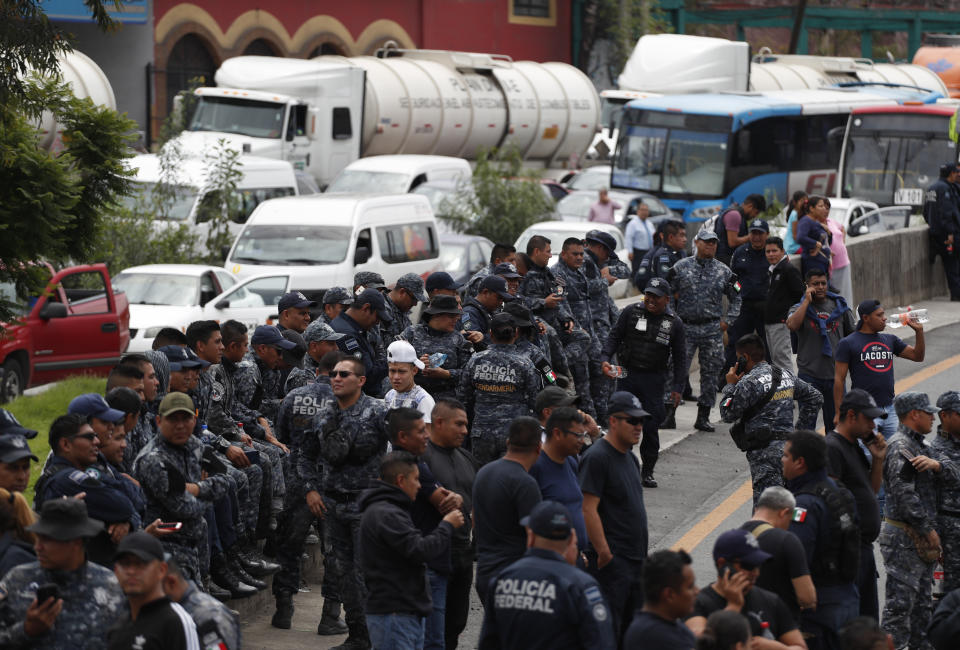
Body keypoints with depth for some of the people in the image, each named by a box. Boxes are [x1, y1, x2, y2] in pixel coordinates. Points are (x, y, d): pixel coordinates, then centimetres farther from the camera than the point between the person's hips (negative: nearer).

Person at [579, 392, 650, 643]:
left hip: (635, 557, 9)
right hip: (611, 560, -9)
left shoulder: (629, 457, 15)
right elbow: (588, 509, -20)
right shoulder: (597, 457, -14)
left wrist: (642, 553, 19)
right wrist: (604, 553, -23)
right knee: (608, 631, -9)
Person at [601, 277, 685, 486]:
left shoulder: (674, 323, 2)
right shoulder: (631, 312, 1)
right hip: (627, 375, 0)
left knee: (651, 427, 0)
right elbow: (614, 336, 5)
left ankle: (648, 472, 11)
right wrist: (605, 358, -12)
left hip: (653, 380, 0)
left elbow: (680, 358, 6)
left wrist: (677, 388, 2)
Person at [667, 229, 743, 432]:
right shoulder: (681, 267, 1)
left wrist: (727, 321, 7)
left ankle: (703, 417, 12)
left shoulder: (723, 271, 7)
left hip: (712, 330, 2)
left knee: (711, 373, 4)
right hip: (685, 327, -2)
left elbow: (737, 298, 16)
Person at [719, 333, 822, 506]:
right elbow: (815, 398, 22)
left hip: (764, 451, -8)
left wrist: (730, 385, 6)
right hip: (788, 445, 8)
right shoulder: (786, 375, 13)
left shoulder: (749, 383, -12)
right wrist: (801, 430, 21)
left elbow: (728, 414, -6)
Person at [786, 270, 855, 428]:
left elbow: (853, 334, 19)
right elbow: (792, 325, -22)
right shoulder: (799, 308, 1)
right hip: (809, 375, -3)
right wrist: (807, 300, -15)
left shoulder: (839, 306, 9)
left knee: (836, 423, 10)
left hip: (835, 374, 3)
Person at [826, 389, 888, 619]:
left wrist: (877, 460, 8)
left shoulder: (856, 447, 18)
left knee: (868, 618, 15)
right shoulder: (832, 448, -14)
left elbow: (873, 490, 24)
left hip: (864, 547, 10)